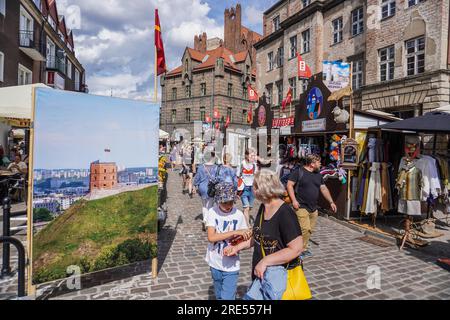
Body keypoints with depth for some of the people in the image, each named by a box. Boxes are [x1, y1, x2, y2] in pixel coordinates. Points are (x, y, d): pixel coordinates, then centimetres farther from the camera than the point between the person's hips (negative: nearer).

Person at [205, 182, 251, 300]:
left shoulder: (238, 215, -11)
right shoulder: (212, 212, -13)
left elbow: (245, 238, 0)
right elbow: (211, 237, -22)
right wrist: (234, 232, -29)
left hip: (231, 266, -1)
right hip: (215, 263, 2)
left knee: (227, 297, -1)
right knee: (219, 296, 21)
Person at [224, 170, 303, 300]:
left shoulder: (285, 213, -21)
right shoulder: (263, 208, 5)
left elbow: (296, 249, -23)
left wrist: (265, 261, -22)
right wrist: (237, 247, 5)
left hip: (278, 270, -7)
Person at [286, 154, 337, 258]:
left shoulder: (318, 175, 14)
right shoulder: (299, 172, -7)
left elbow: (324, 189, 17)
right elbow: (289, 185, -10)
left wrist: (331, 202, 9)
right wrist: (294, 200, -17)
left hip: (313, 208, 7)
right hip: (301, 207, -7)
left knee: (310, 229, 10)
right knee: (305, 229, -12)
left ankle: (303, 248, 25)